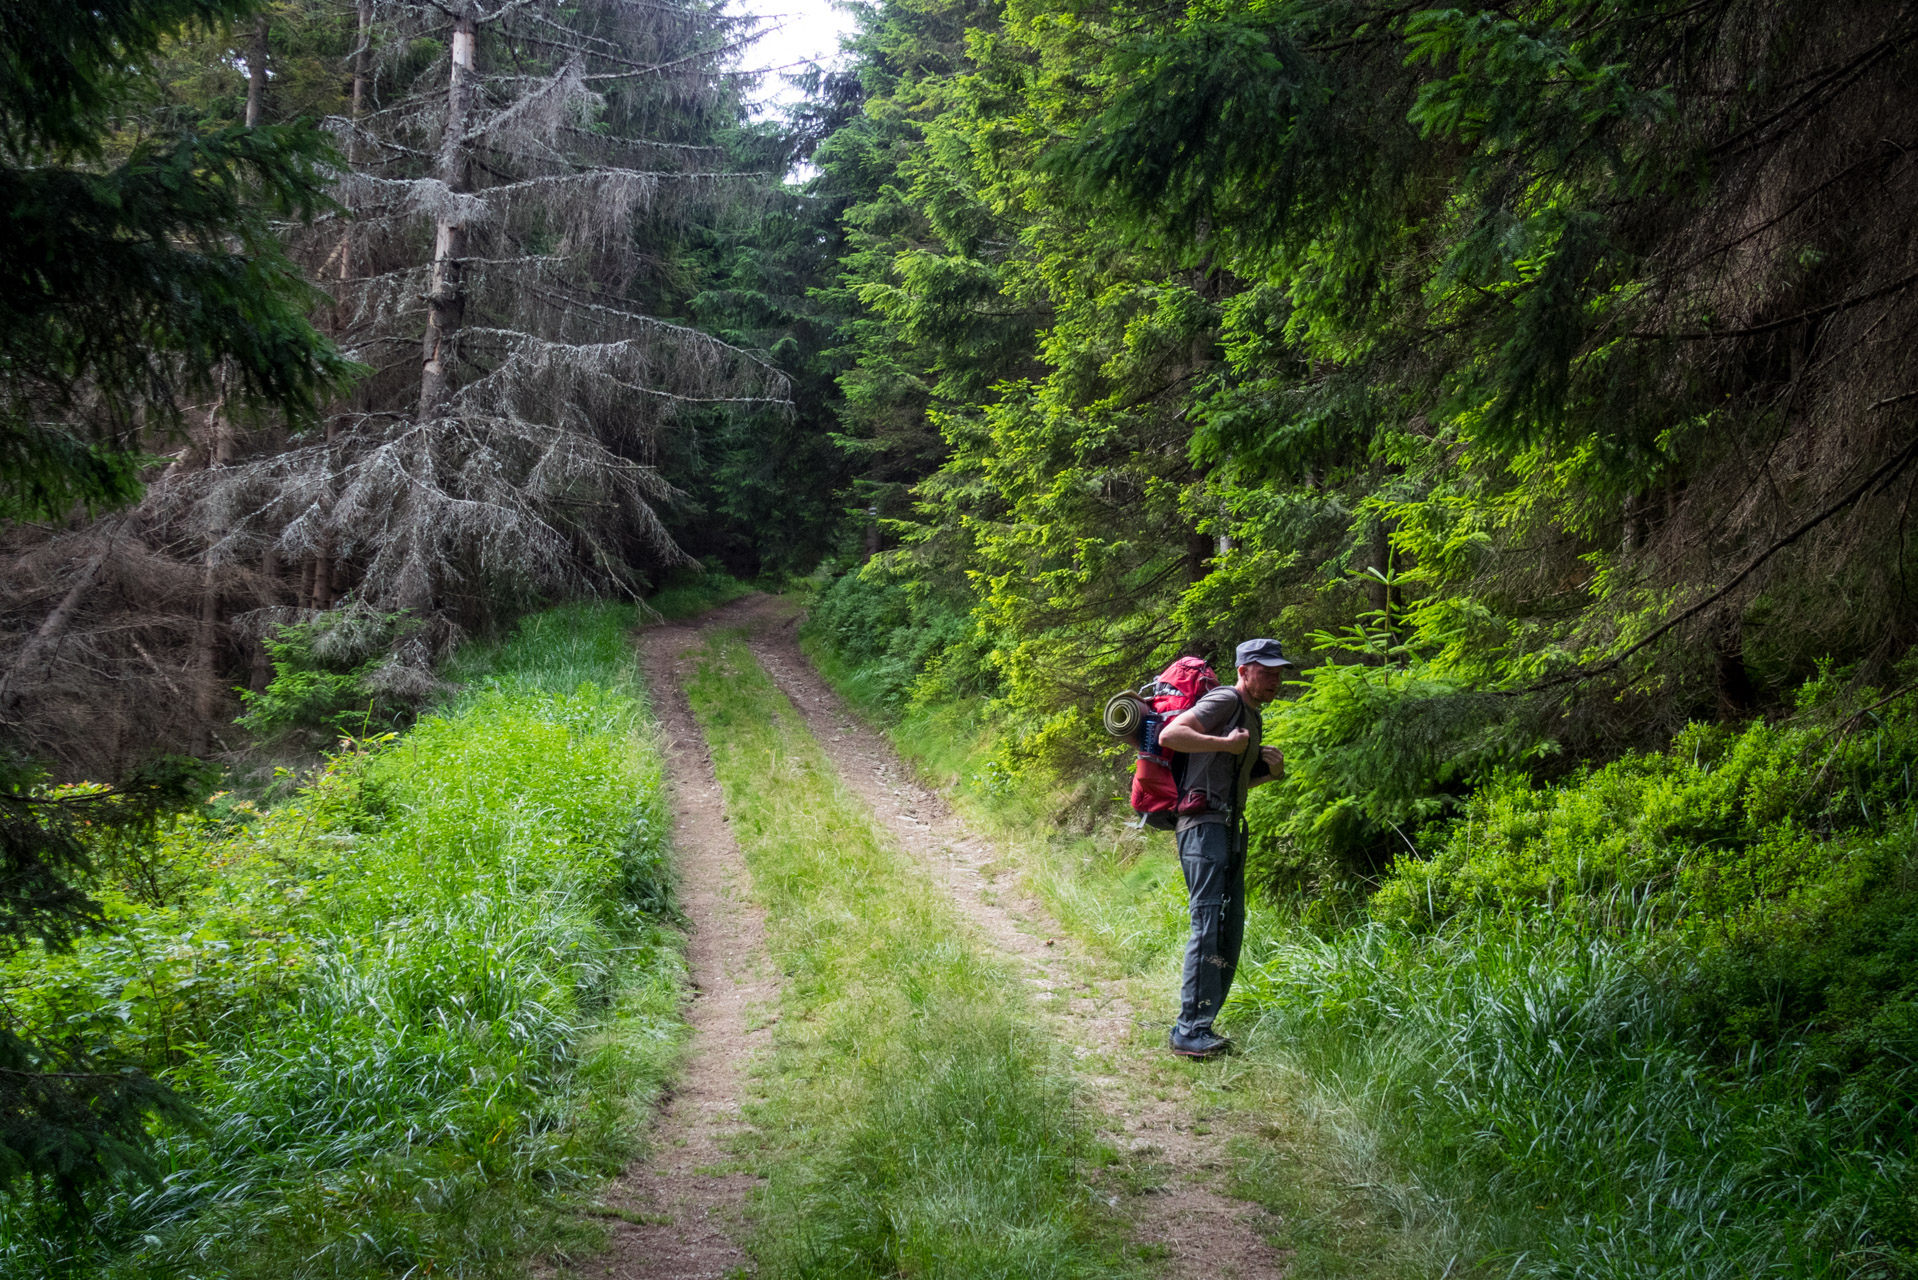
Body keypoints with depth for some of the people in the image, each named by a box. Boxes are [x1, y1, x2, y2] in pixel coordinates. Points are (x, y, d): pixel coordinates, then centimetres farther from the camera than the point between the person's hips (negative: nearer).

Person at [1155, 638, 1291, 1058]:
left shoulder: (1253, 717, 22)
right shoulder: (1224, 701, -7)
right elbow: (1169, 735, -19)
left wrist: (1267, 770, 13)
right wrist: (1226, 743, -19)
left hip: (1230, 828, 10)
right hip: (1205, 823, -10)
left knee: (1230, 932, 9)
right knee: (1209, 926, -15)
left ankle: (1200, 1027, 13)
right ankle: (1189, 1032, -16)